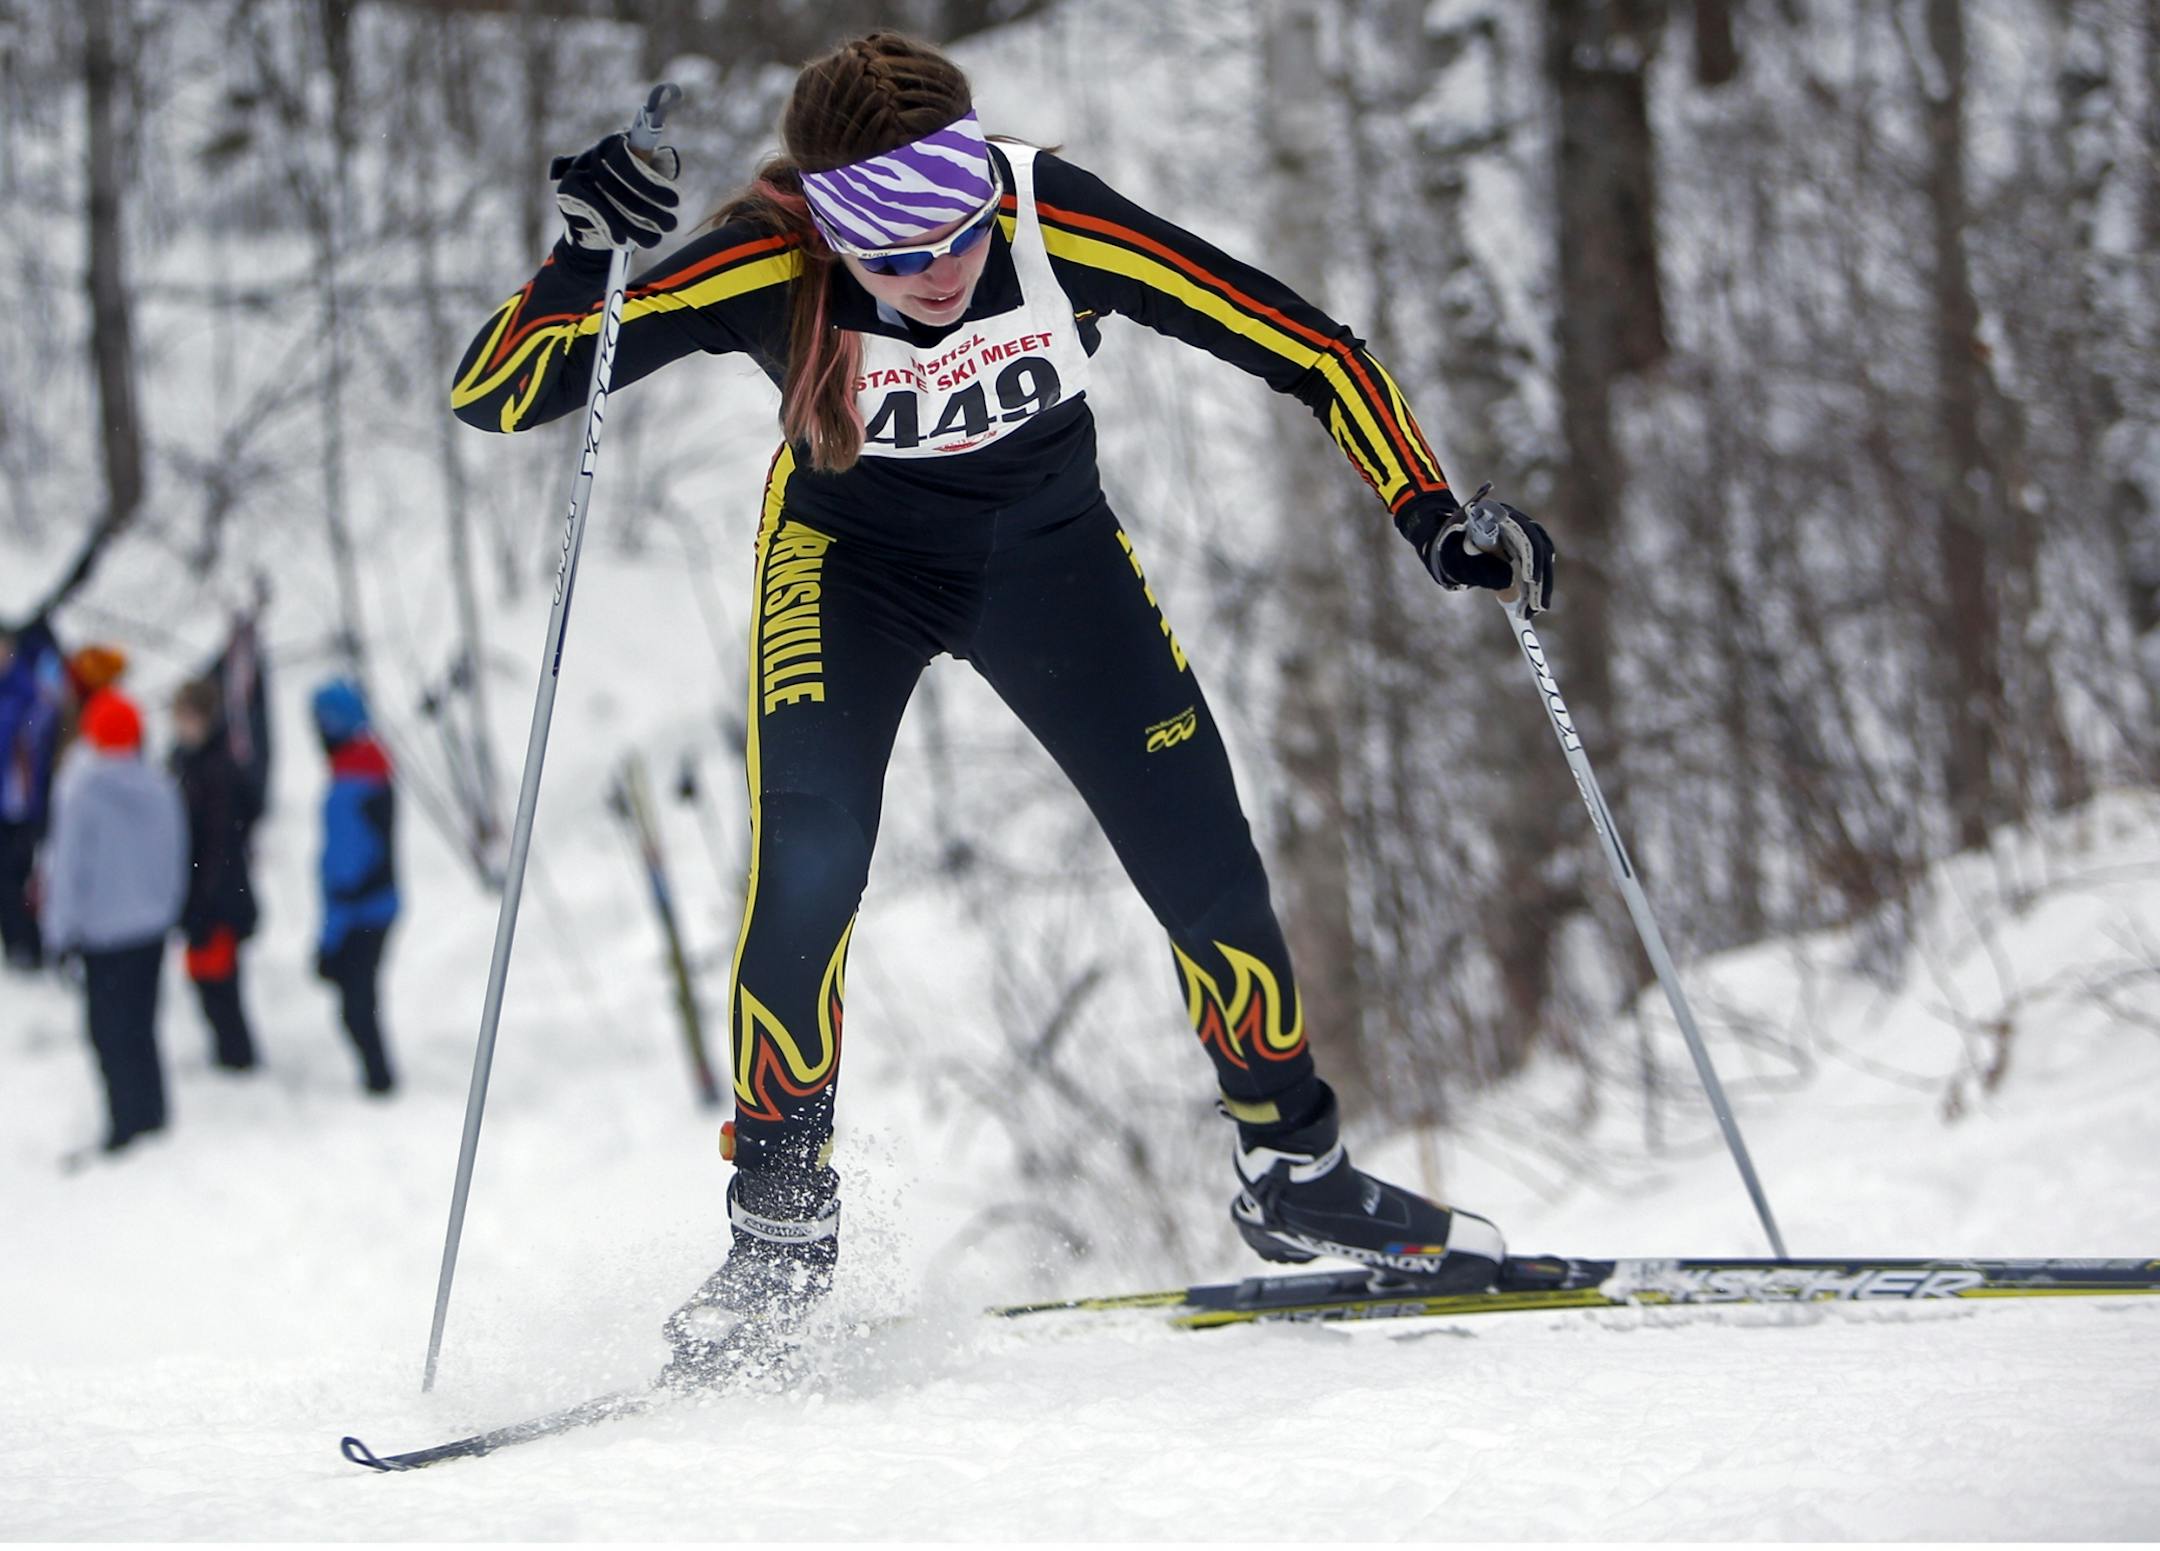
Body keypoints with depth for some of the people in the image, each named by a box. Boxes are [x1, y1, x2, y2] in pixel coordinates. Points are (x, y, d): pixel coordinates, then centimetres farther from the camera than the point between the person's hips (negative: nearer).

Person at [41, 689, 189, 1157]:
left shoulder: (79, 790, -19)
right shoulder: (159, 786, -4)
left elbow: (70, 863, -14)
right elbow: (176, 856, 6)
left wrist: (61, 927, -4)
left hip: (102, 930, -5)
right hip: (152, 925, 5)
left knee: (110, 1031, 4)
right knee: (141, 1026, 18)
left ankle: (128, 1123, 5)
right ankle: (152, 1115, 24)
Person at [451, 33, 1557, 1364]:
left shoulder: (1059, 224, -33)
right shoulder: (766, 274, -33)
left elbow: (1306, 348, -23)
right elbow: (491, 397, -32)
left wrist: (1435, 517, -29)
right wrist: (588, 264, -49)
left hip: (1051, 547, 1)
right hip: (852, 556, -1)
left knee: (1205, 859, -4)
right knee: (807, 866, -21)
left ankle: (1294, 1171, 19)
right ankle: (781, 1223, -5)